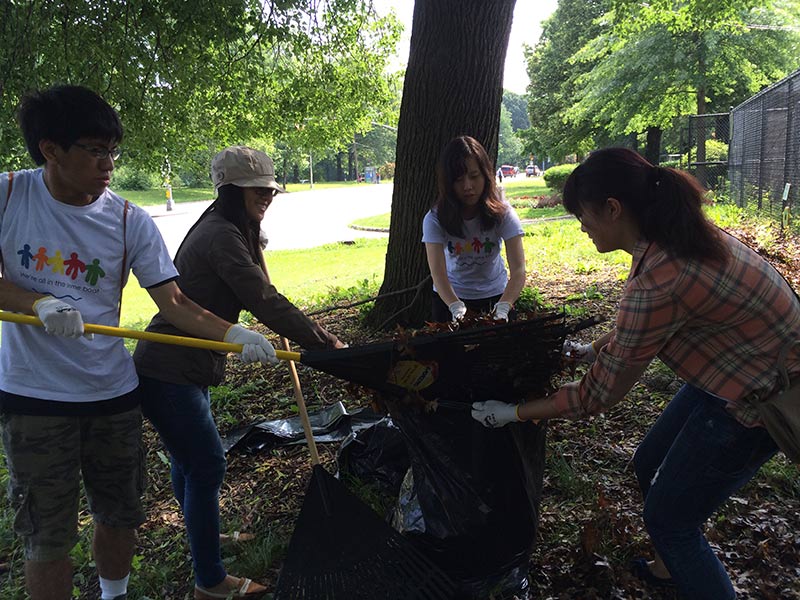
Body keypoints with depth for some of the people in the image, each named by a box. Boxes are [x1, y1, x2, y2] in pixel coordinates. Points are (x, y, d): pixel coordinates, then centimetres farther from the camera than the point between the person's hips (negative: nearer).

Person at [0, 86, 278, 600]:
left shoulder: (130, 221, -8)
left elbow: (174, 302, -11)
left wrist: (234, 333, -27)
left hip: (113, 392, 2)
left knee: (118, 516, 18)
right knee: (47, 536, 9)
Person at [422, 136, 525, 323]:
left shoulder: (502, 213, -20)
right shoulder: (435, 219, -21)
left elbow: (518, 270, -28)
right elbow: (437, 272, -29)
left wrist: (503, 308, -45)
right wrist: (457, 308, -47)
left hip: (495, 295, 0)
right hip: (450, 297, 0)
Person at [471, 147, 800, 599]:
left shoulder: (657, 282, -33)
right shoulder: (681, 232, -6)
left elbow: (598, 396, -21)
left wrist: (512, 413, -10)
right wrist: (593, 348, 18)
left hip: (759, 401, -9)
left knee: (668, 517, 6)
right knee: (650, 465, 22)